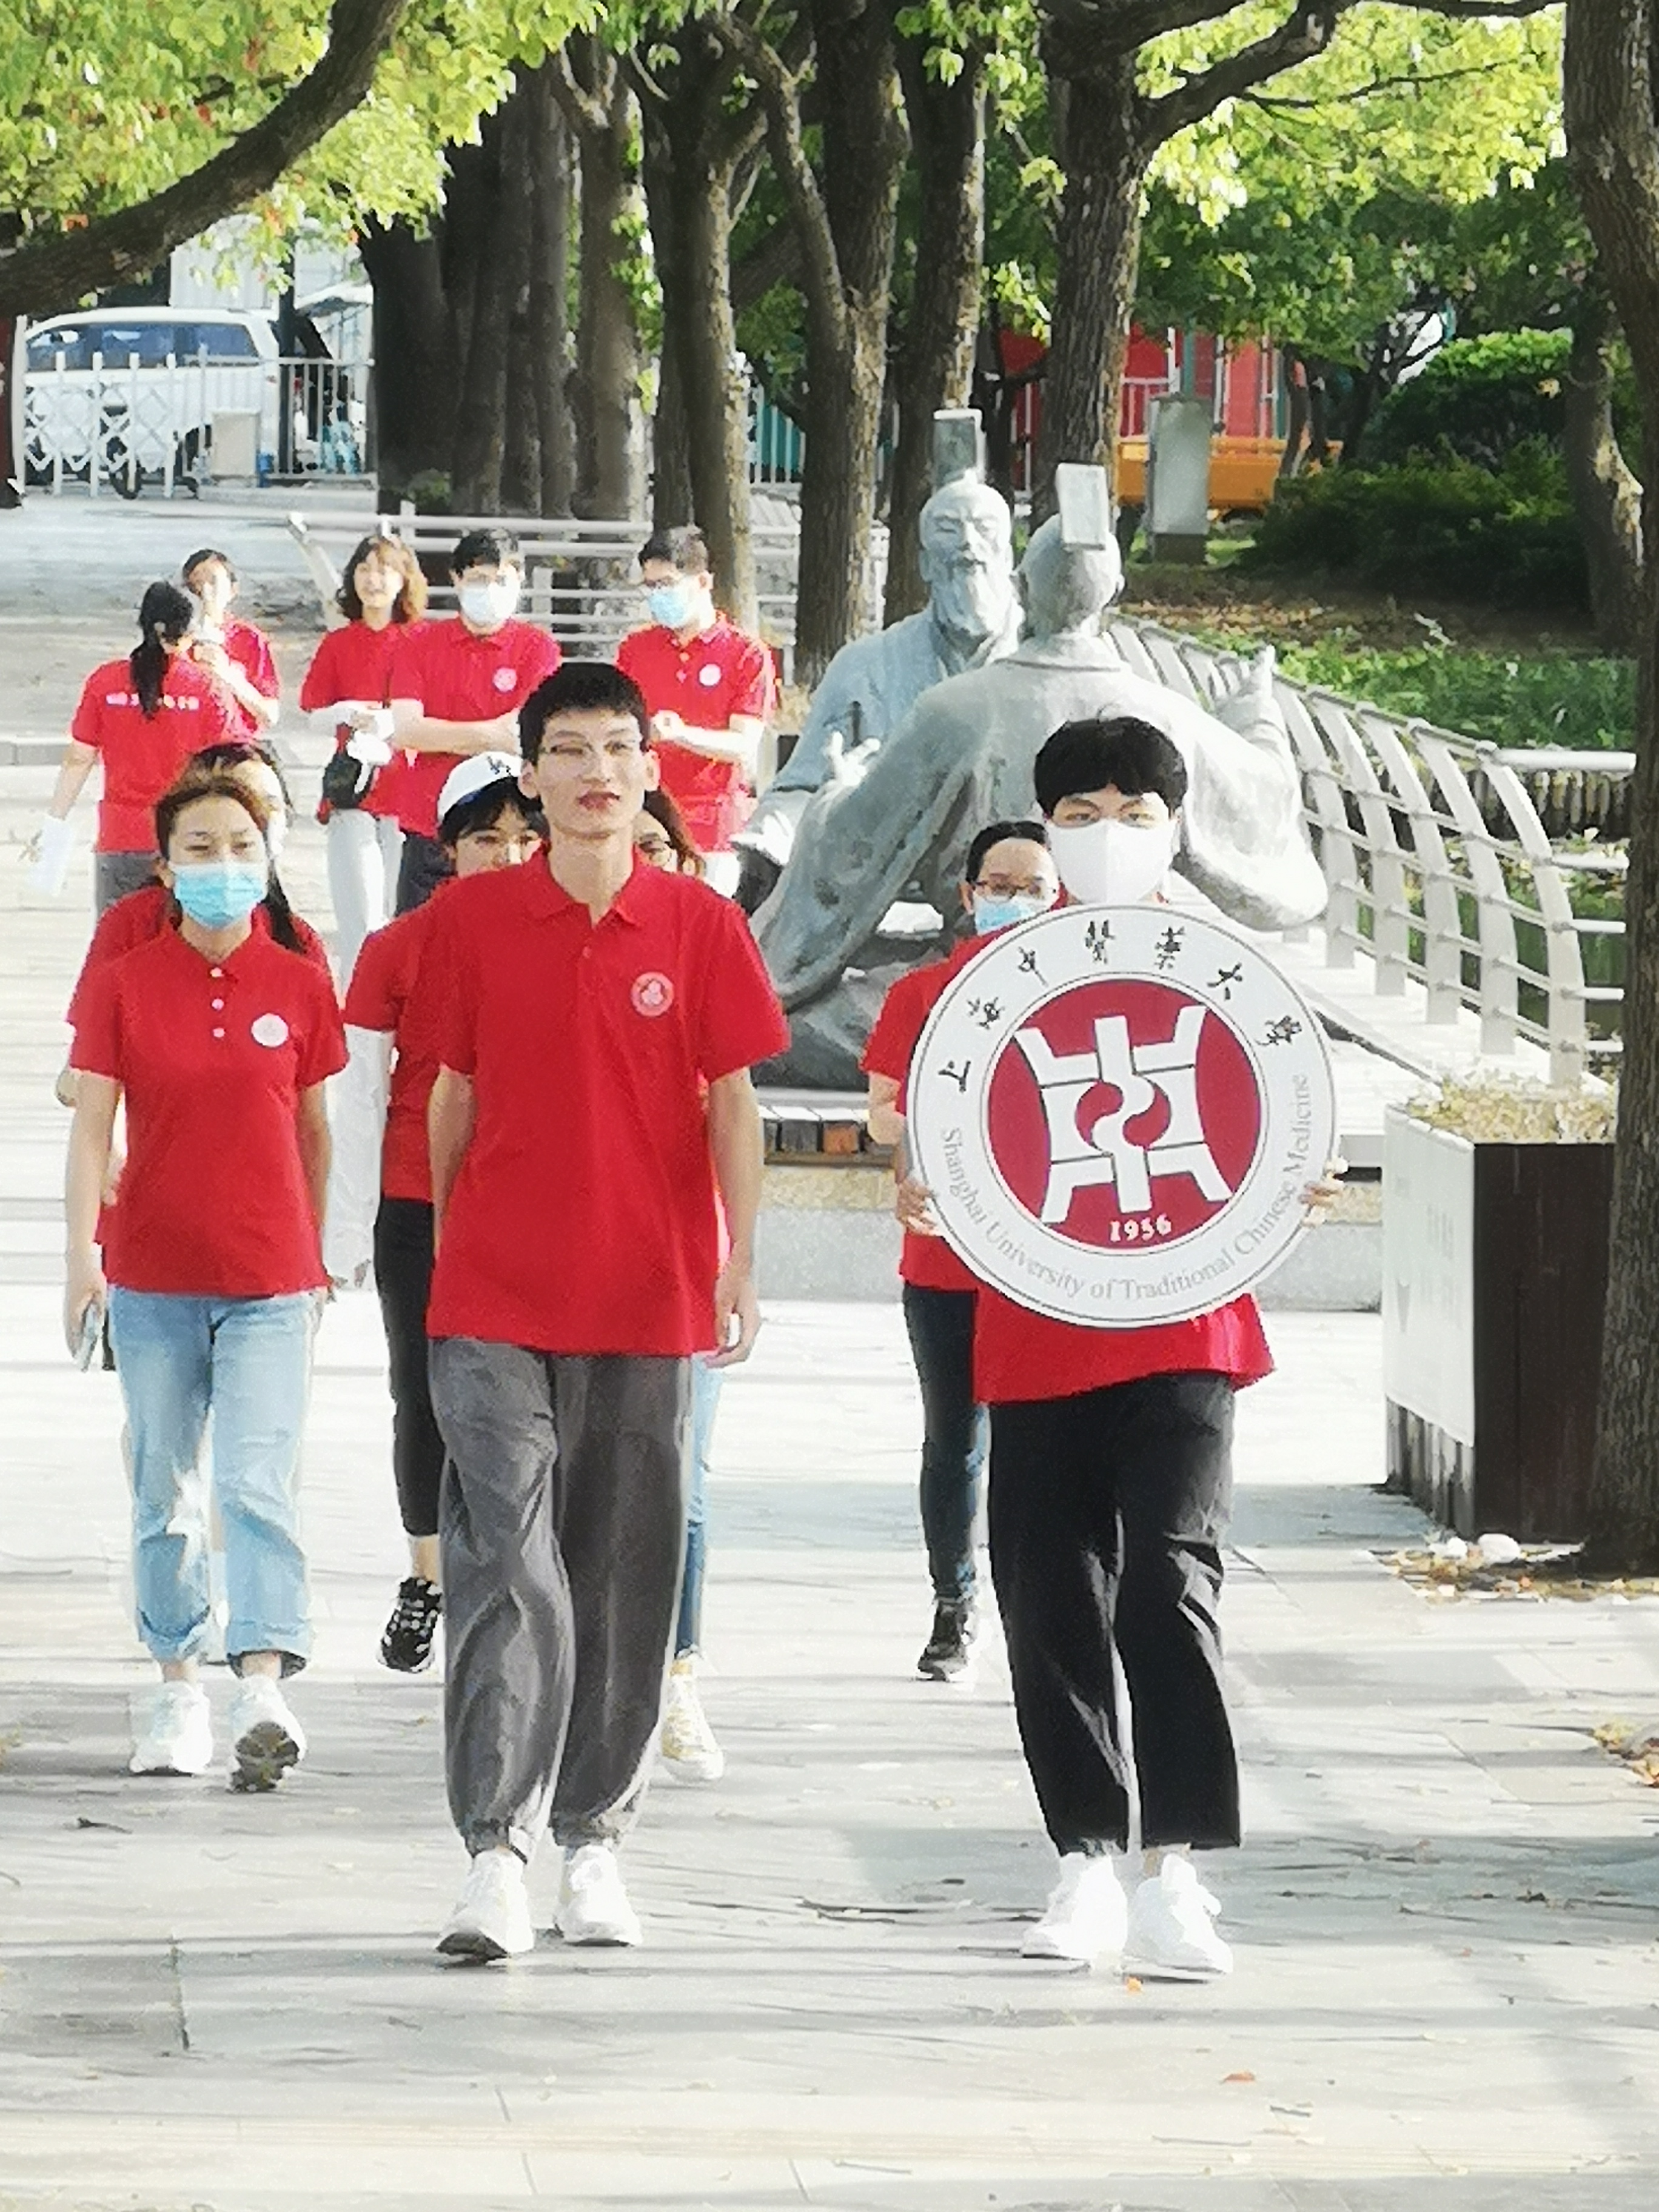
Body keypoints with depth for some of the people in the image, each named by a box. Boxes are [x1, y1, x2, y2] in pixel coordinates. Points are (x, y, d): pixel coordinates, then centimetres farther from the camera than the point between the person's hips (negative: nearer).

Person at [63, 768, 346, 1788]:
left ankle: (265, 1687, -21)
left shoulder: (299, 987, 1)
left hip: (269, 1280, -1)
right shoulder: (125, 985, 0)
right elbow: (92, 1127, -3)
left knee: (259, 1482, -13)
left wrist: (312, 1256, 17)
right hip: (152, 1277, 1)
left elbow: (313, 1129, 10)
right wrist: (83, 1254, -14)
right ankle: (180, 1689, 19)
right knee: (163, 1491, 9)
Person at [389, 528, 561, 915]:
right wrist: (488, 735, -9)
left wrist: (442, 738, -9)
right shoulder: (425, 644, 9)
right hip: (428, 829, 3)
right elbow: (404, 730, -3)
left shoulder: (537, 648, 2)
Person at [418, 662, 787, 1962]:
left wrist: (741, 1261, -6)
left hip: (648, 1297, 1)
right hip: (495, 1302, -1)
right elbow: (455, 1092, 11)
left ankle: (594, 1838, 19)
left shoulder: (702, 926, 2)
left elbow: (731, 1101, 2)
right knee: (505, 1567, -9)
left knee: (626, 1578, 7)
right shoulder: (473, 921, 3)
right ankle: (497, 1853, -11)